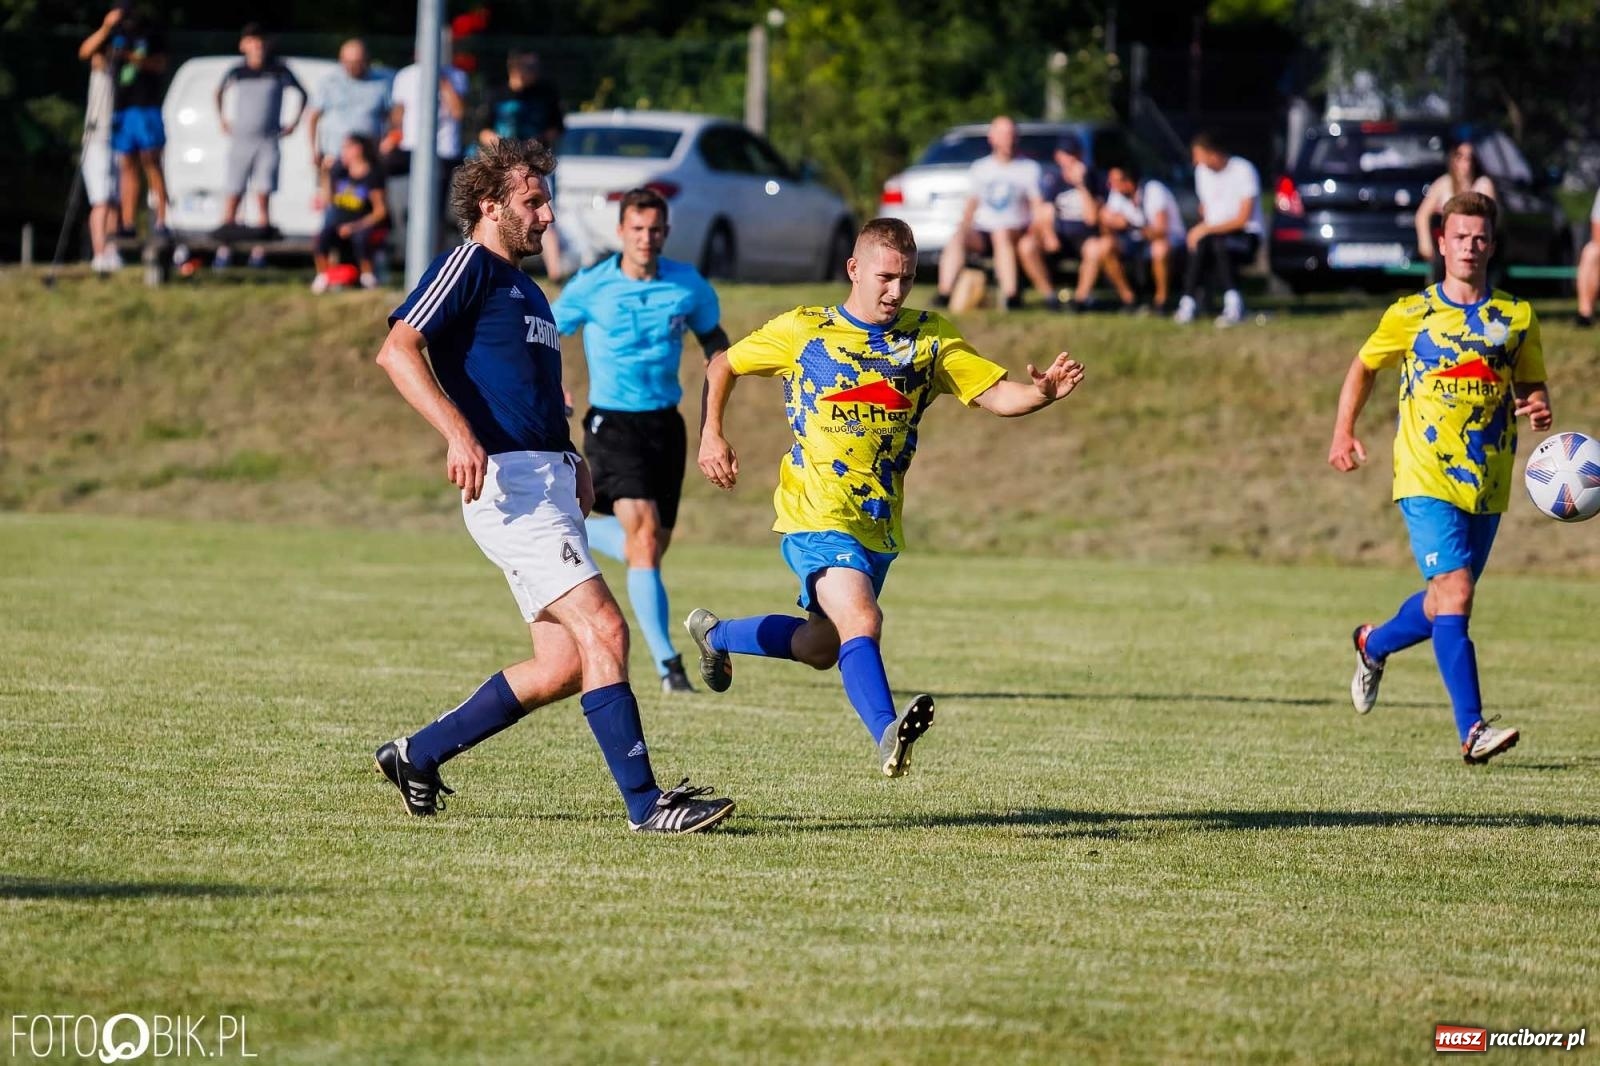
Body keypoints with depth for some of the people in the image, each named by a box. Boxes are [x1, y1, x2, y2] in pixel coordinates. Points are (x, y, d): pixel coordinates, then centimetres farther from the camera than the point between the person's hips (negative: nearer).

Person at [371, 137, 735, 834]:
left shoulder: (525, 289, 25)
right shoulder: (469, 265, -3)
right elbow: (397, 349, -16)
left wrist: (573, 460, 17)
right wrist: (458, 432, -28)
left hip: (550, 483, 10)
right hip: (510, 484, -10)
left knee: (564, 665, 6)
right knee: (603, 629, -16)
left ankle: (417, 754, 17)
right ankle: (645, 803, -15)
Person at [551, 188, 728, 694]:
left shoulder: (688, 285, -1)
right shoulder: (590, 288, -7)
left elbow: (713, 336, 17)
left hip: (665, 424, 4)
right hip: (612, 425, -4)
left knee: (652, 545, 8)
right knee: (644, 535, -20)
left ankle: (578, 534, 41)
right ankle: (667, 664, -20)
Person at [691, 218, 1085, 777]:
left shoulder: (929, 338, 3)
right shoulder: (801, 331, -2)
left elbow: (999, 395, -6)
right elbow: (723, 365, 13)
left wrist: (1043, 391, -26)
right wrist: (711, 435, 2)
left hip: (879, 527, 5)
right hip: (816, 516, -5)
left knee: (819, 648, 20)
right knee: (862, 622, -29)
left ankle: (715, 634, 45)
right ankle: (888, 736, -43)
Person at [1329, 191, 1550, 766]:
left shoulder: (1517, 318, 8)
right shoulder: (1411, 314, 2)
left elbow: (1531, 388, 16)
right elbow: (1363, 367, 17)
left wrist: (1538, 408, -7)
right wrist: (1344, 432, 7)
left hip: (1487, 484, 4)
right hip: (1427, 480, -4)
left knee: (1446, 600, 13)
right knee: (1455, 592, -18)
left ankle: (1374, 644, 45)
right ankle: (1472, 730, -22)